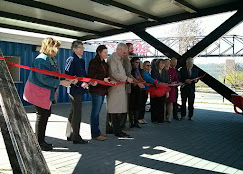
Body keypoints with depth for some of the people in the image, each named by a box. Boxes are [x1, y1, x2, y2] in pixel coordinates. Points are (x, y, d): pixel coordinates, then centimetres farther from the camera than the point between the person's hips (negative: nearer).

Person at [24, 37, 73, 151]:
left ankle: (40, 140, 29)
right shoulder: (41, 60, -21)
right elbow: (43, 79, -26)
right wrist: (60, 82, -22)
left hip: (47, 92, 10)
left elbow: (55, 75, 12)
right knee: (42, 116, -1)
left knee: (46, 114, 15)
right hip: (38, 92, -10)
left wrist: (68, 80, -1)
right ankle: (39, 143, 13)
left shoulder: (51, 59, 10)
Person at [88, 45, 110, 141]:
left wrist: (108, 80, 4)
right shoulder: (94, 62, -8)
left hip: (102, 89, 9)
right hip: (96, 90, -9)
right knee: (95, 112, -4)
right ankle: (95, 134, 2)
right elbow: (91, 75, -15)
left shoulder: (104, 63, 19)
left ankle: (97, 131, 23)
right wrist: (103, 79, -20)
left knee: (97, 112, 15)